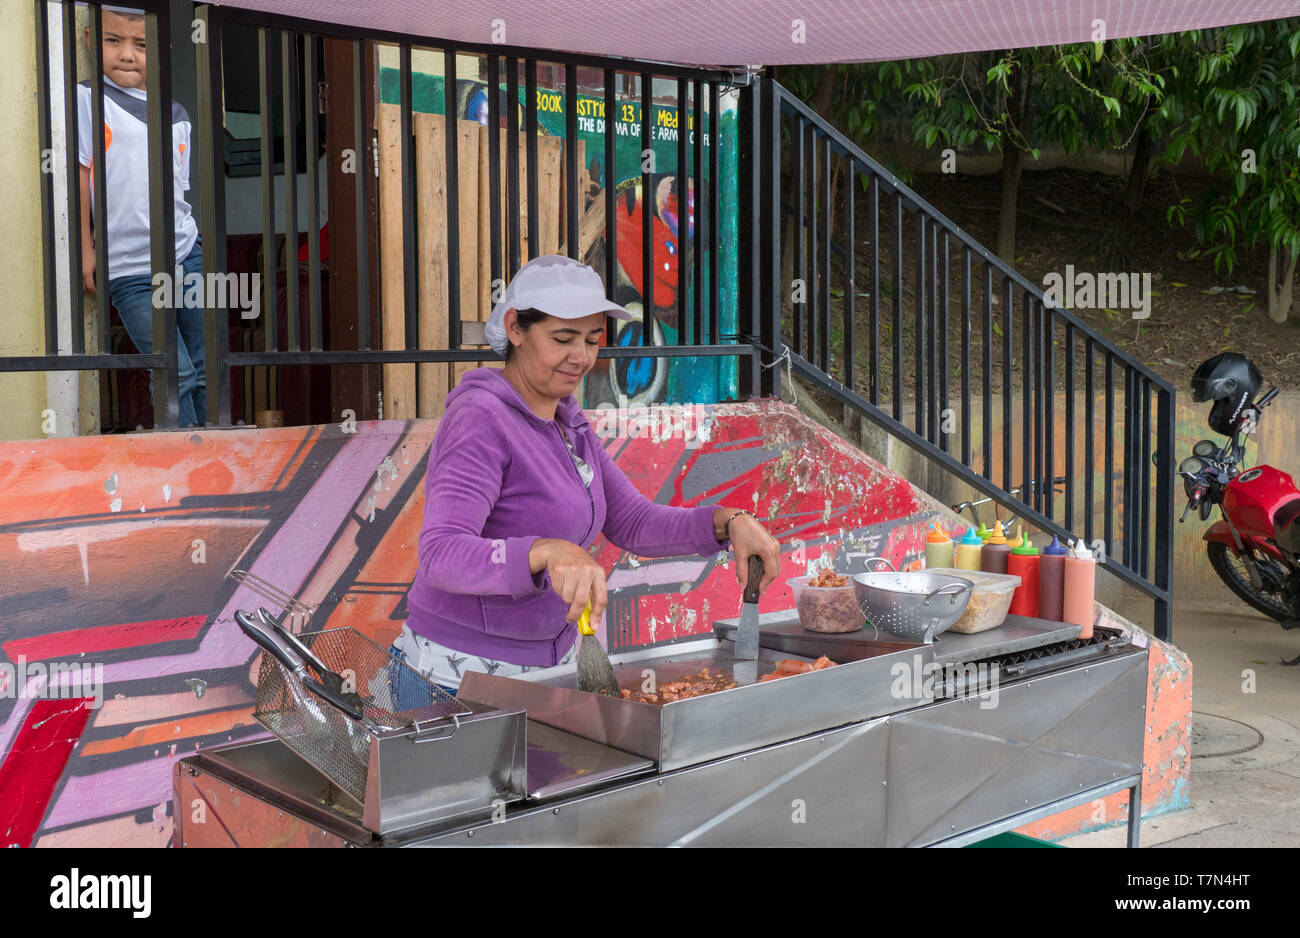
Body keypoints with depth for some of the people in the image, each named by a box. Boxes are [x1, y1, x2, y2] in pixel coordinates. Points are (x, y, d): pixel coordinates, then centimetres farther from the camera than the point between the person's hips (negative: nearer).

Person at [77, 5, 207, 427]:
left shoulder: (177, 116, 14)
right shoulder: (87, 99, -1)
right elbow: (79, 176, -3)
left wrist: (187, 250, 16)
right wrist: (85, 249, -6)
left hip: (187, 256, 5)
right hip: (129, 270, -5)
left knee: (207, 370, 7)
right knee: (175, 374, -9)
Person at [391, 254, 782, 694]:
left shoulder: (567, 423, 8)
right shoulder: (480, 419, -18)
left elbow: (633, 524, 7)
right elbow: (441, 557, -30)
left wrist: (730, 521, -10)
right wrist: (550, 552, -46)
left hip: (549, 659, 8)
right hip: (463, 673, -7)